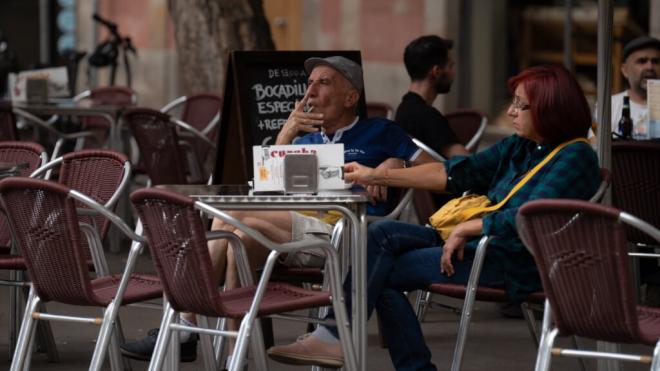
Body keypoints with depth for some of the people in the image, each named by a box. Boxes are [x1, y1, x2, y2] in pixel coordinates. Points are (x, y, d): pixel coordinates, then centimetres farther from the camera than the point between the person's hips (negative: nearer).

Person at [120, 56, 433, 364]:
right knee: (240, 238, -26)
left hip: (345, 233, -6)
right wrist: (285, 135, 7)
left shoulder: (379, 133, 16)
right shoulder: (305, 141, 30)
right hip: (300, 230, 6)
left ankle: (184, 329, -18)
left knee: (230, 217, -22)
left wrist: (394, 163, -5)